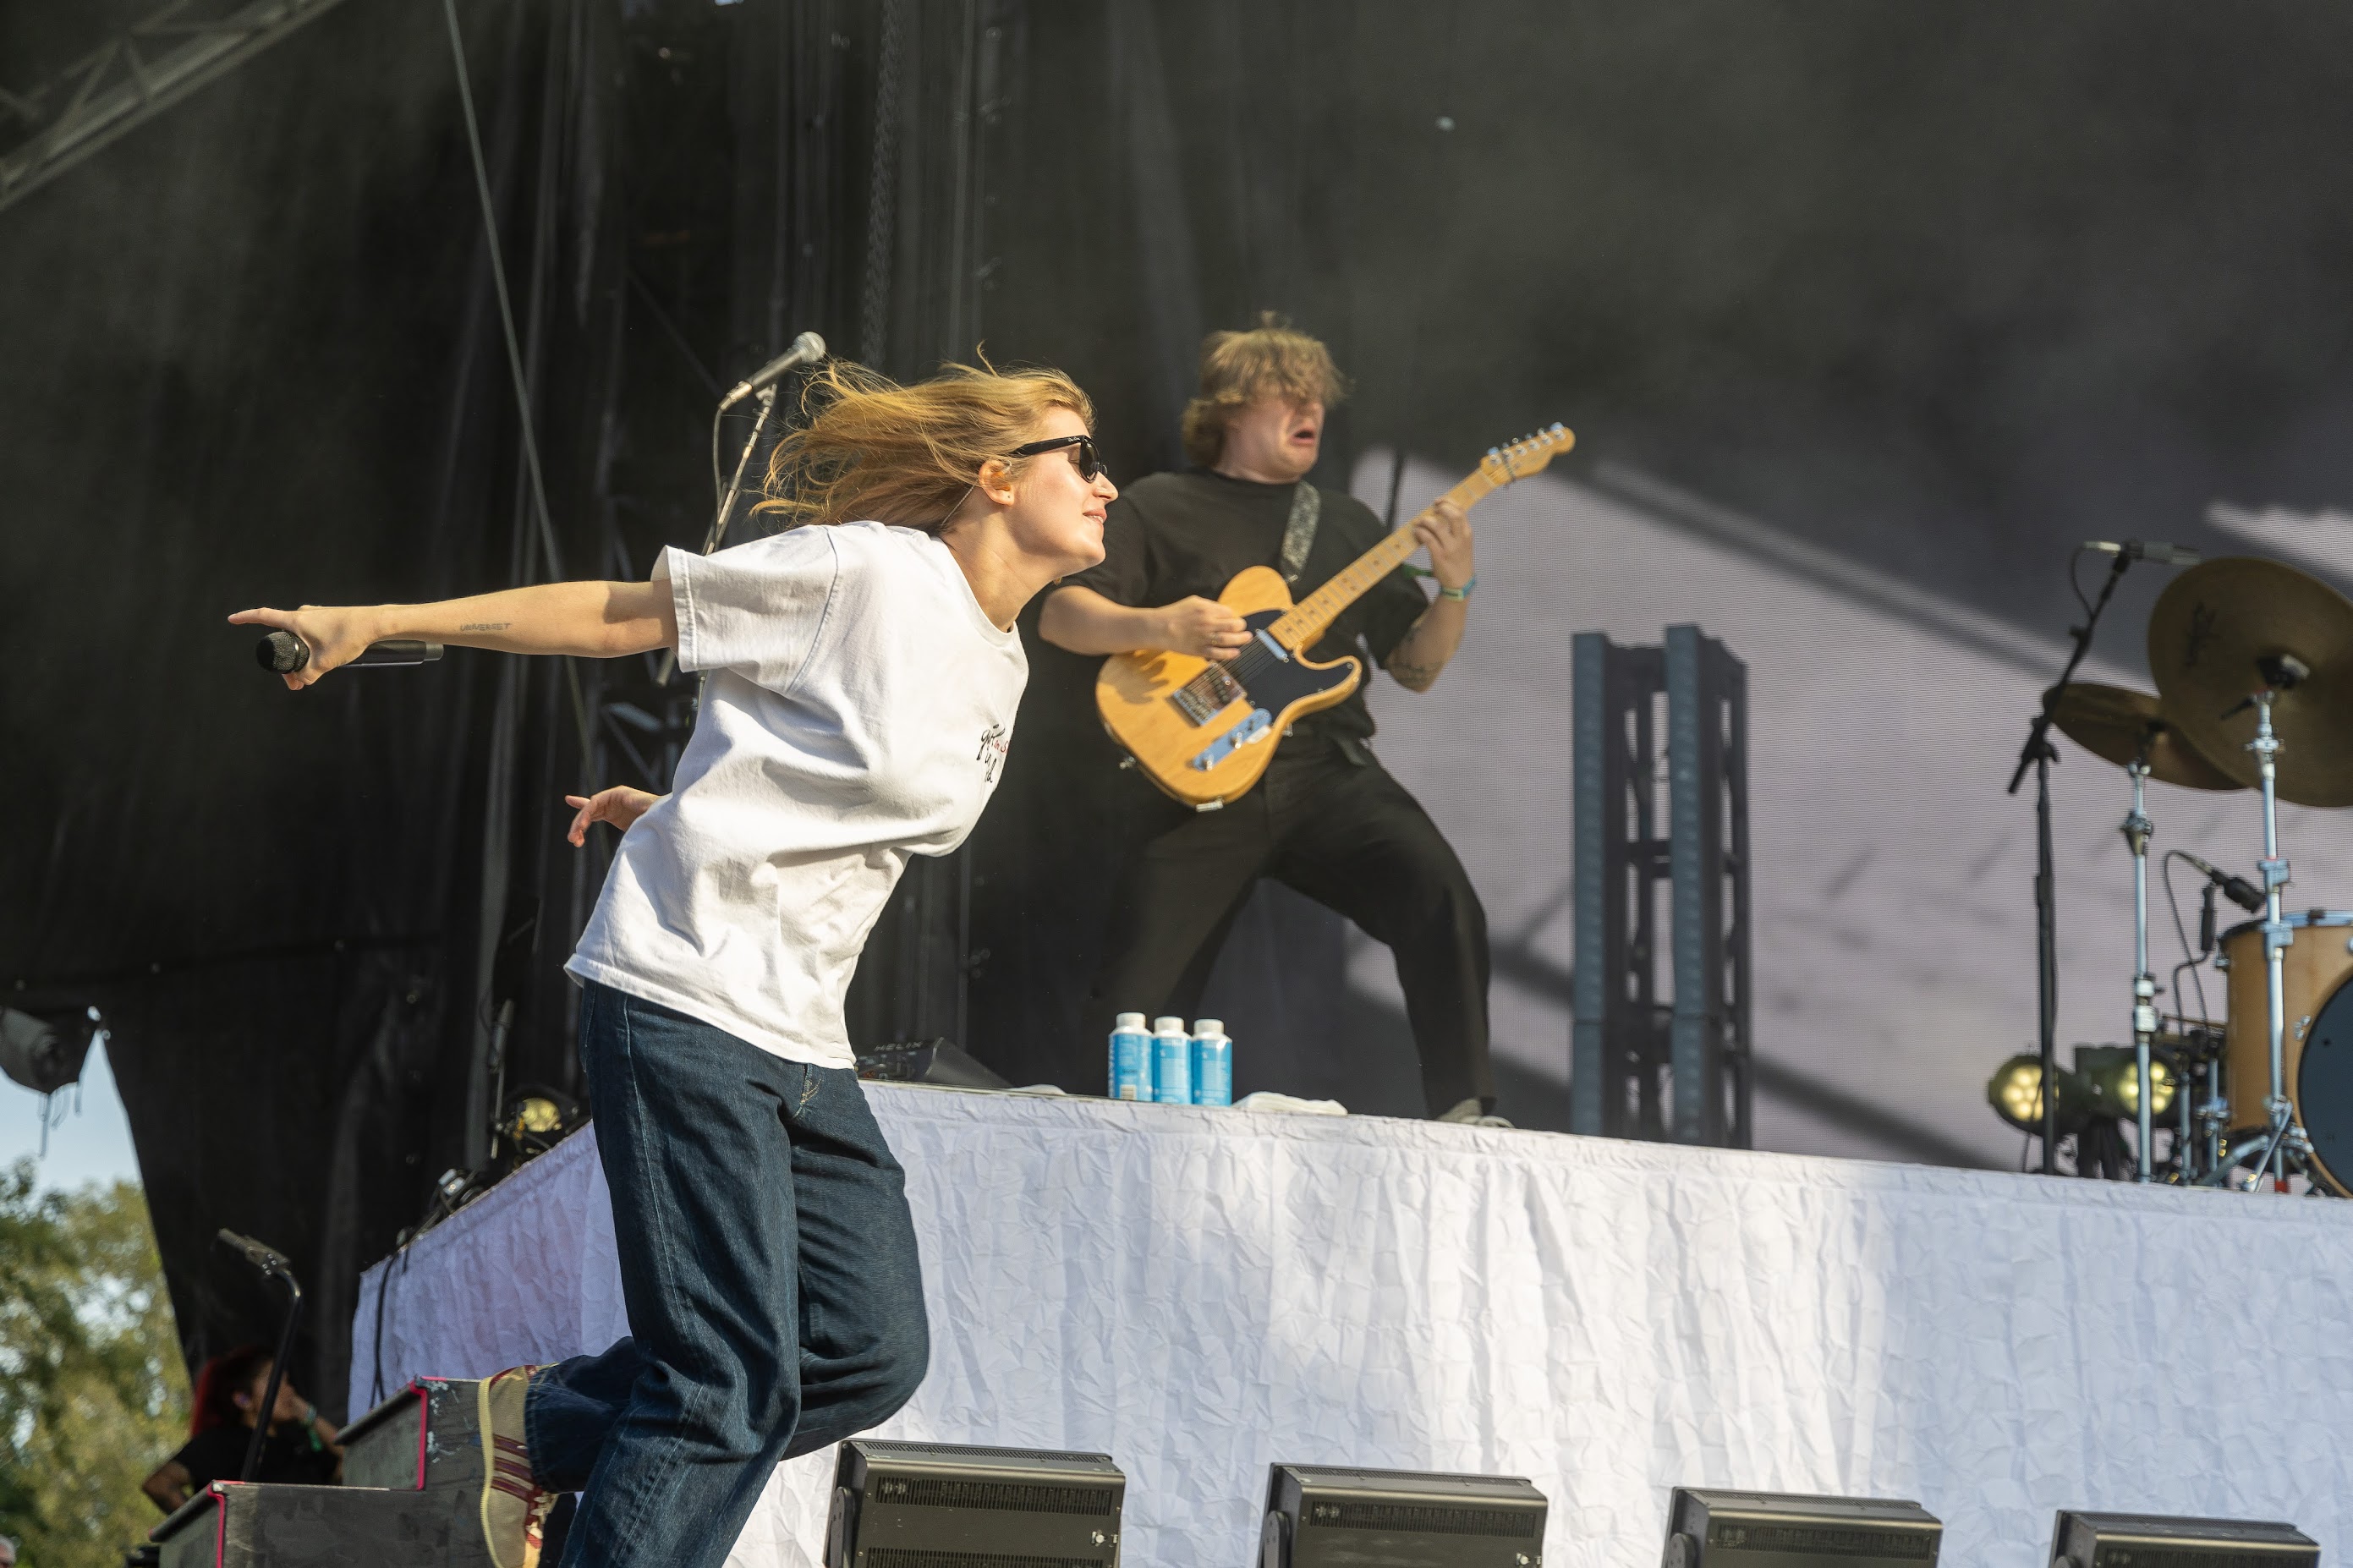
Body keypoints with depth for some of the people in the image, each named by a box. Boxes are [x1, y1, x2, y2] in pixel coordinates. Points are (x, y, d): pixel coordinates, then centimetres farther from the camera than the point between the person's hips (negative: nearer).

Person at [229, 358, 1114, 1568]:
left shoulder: (999, 667, 14)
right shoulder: (867, 569, -10)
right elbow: (613, 615, -6)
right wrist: (373, 626, -5)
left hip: (801, 1039, 9)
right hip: (685, 1002, -9)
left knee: (874, 1352, 3)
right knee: (733, 1379, -12)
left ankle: (538, 1428, 18)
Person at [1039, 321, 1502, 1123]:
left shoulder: (1345, 522, 20)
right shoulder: (1159, 508, 9)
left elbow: (1415, 667, 18)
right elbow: (1059, 615, -1)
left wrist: (1455, 588, 0)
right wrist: (1159, 626, -19)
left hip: (1329, 776, 2)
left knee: (1441, 897, -24)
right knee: (1138, 1005, -8)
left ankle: (1464, 1110, -21)